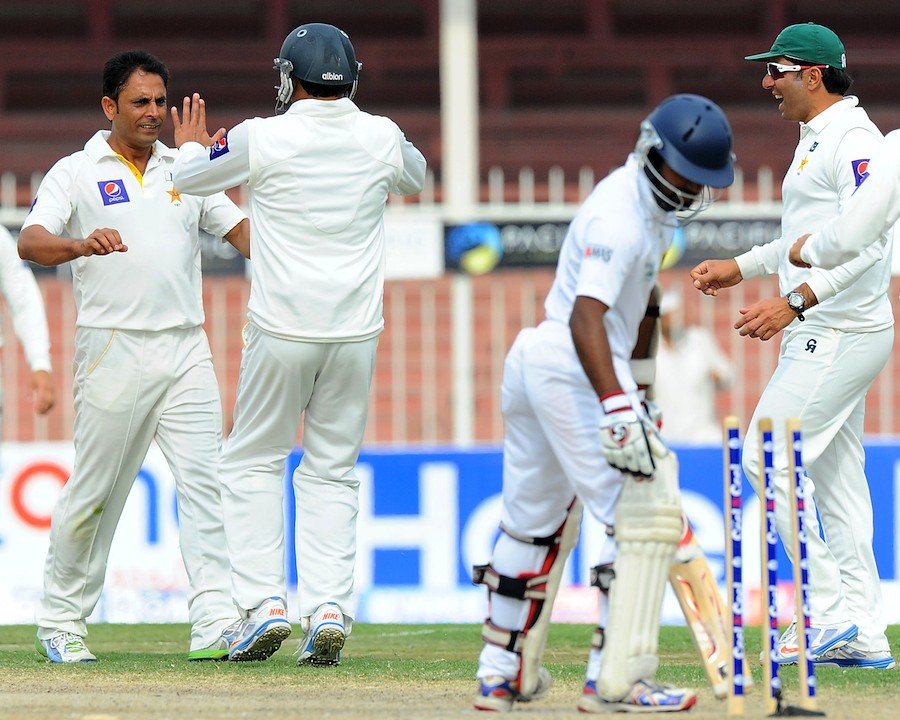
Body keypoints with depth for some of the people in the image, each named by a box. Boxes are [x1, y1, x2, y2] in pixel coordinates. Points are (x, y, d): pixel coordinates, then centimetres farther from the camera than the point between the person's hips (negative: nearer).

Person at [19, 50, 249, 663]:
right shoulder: (75, 174, 3)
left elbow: (243, 231, 10)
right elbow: (31, 242, -13)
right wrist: (83, 244, -34)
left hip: (187, 348, 4)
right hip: (114, 351, -4)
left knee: (204, 481, -8)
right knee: (96, 490, 1)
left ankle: (217, 621, -15)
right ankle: (61, 619, 16)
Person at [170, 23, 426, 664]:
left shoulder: (262, 139, -8)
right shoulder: (382, 138, 1)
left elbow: (190, 178, 11)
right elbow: (415, 177, 26)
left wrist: (190, 147, 35)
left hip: (283, 333, -3)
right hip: (356, 333, 3)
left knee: (254, 461, 11)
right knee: (333, 471, 11)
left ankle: (265, 604, 0)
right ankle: (329, 610, -1)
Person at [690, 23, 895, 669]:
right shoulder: (817, 139, 17)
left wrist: (796, 301, -34)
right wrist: (743, 267, 25)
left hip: (840, 336, -10)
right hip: (830, 334, 10)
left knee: (769, 457, -12)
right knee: (835, 477, 9)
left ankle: (827, 612, -10)